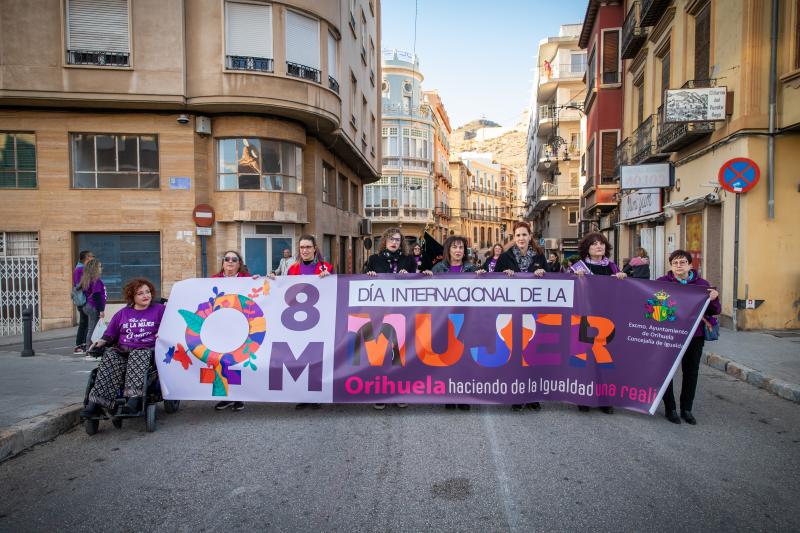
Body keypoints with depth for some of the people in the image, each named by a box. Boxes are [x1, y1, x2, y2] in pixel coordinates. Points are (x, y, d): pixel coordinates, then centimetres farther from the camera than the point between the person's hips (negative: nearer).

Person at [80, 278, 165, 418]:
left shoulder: (159, 309, 13)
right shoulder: (123, 313, 21)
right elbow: (110, 334, 19)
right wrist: (101, 342, 0)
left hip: (147, 349, -3)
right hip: (122, 349, 3)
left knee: (137, 355, -36)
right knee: (109, 356, -28)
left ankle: (134, 398, -48)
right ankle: (96, 402, -35)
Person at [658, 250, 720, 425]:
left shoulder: (701, 284, 3)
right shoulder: (662, 283, -4)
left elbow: (715, 311, 5)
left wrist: (714, 298, -14)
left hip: (694, 336, 3)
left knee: (691, 372, 12)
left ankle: (686, 409, 27)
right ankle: (670, 409, 20)